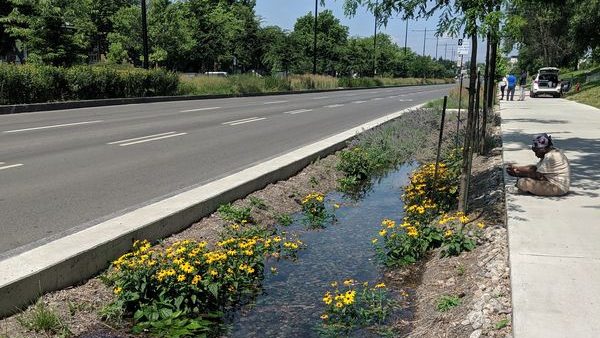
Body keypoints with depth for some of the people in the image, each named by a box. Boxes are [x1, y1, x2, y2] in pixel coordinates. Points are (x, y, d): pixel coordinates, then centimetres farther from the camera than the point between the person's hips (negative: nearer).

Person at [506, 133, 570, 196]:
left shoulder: (550, 156, -20)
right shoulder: (552, 153, 13)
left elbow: (537, 175, -19)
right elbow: (534, 168, 13)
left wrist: (519, 174, -9)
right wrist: (516, 168, 5)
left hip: (557, 188, -11)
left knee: (522, 182, -19)